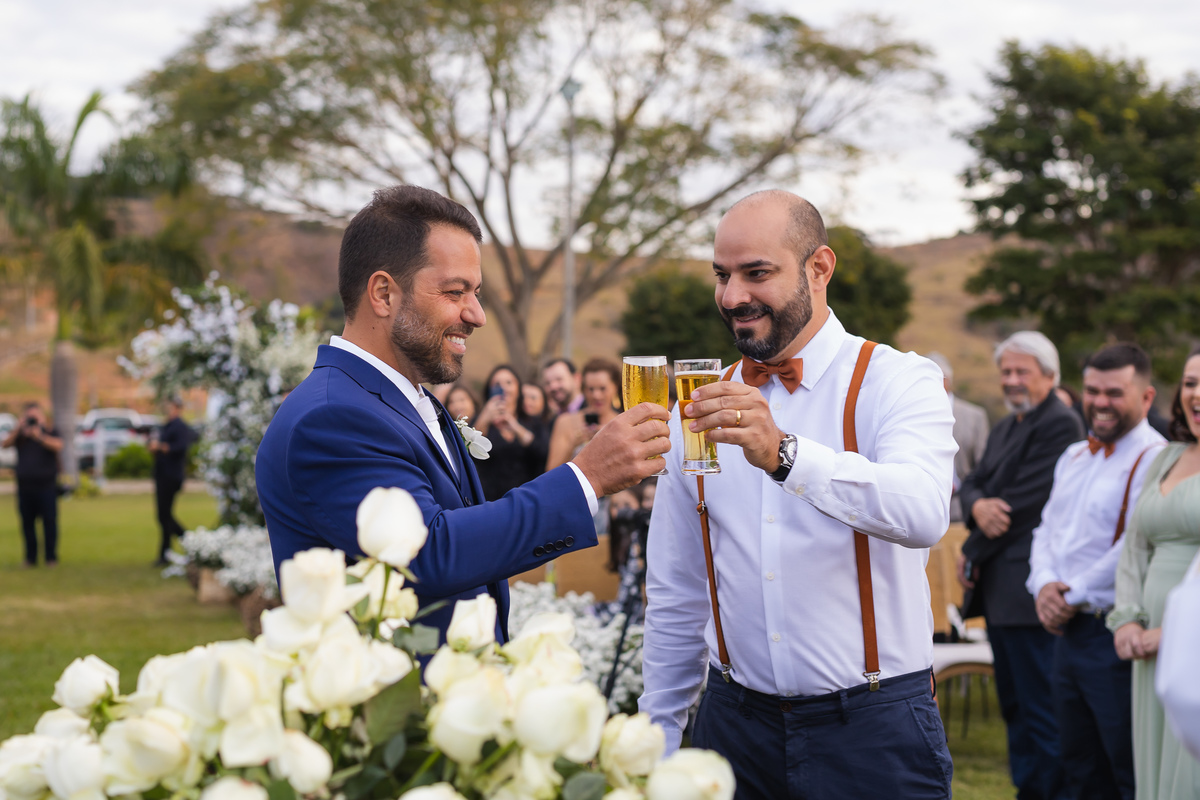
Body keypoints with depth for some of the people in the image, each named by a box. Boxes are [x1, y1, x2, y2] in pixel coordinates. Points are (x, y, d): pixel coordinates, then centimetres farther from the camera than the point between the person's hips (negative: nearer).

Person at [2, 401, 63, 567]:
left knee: (49, 521, -5)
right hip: (25, 485, 2)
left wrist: (40, 436, -25)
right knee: (27, 523, 4)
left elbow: (58, 446, -13)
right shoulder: (19, 434, 11)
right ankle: (30, 558, 10)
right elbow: (5, 444, -4)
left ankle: (51, 557, 1)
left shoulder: (50, 432, 6)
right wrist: (19, 428, -14)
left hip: (46, 485, -2)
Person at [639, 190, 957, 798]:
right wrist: (658, 738, 12)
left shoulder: (898, 382, -6)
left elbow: (923, 512, -27)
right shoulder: (700, 406, 9)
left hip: (872, 727, -4)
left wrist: (784, 454, -39)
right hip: (735, 721, 4)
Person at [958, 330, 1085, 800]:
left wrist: (972, 553, -8)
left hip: (1029, 588, -10)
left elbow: (1025, 501, -16)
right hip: (999, 588, 10)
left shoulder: (1060, 425, -11)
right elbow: (972, 482, 14)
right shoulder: (1004, 428, 20)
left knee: (1040, 708, -7)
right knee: (1014, 704, 15)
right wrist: (977, 504, -11)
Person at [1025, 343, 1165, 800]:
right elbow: (1047, 529, 18)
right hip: (1068, 632, 9)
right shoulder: (1074, 457, 16)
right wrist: (1044, 585, -2)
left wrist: (1073, 596, -12)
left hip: (1114, 638, -9)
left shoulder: (1154, 460, -13)